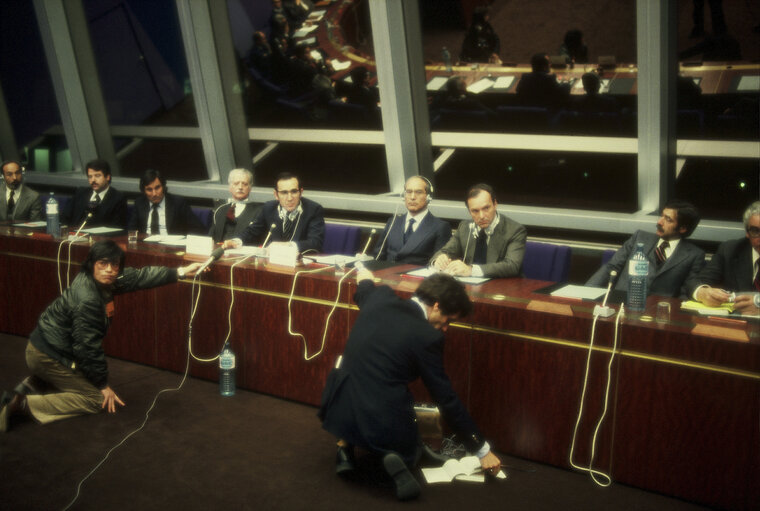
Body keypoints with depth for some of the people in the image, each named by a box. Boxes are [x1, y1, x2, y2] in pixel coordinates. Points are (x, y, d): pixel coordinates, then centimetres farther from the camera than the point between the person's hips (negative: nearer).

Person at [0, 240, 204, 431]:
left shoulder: (101, 281, -4)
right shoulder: (87, 299, -29)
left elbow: (138, 276, 6)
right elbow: (88, 346, -24)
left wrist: (180, 272, 8)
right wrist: (103, 385, -12)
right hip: (46, 357, -9)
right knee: (97, 399, -2)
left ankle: (33, 384, 16)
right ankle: (24, 404, -10)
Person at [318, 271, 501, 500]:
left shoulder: (380, 298, 2)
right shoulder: (427, 337, -11)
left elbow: (363, 290, 30)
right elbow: (447, 400, -5)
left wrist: (365, 277, 55)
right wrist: (483, 450, 5)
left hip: (340, 413, 4)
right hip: (385, 427, -4)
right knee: (410, 450, 32)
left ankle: (344, 447, 21)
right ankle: (393, 456, -4)